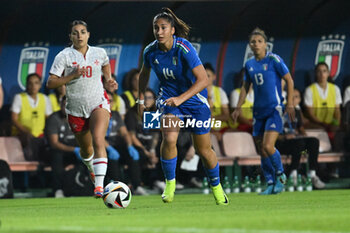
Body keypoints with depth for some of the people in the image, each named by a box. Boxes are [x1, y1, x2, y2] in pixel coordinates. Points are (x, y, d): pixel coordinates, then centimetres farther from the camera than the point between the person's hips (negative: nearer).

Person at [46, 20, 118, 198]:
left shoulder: (99, 53, 1)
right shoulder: (64, 56, -6)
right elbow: (50, 83, -10)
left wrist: (109, 81, 4)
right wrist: (72, 76, -22)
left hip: (98, 104, -1)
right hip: (76, 108, 1)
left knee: (98, 140, -24)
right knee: (85, 148, 15)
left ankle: (99, 185, -31)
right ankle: (91, 168, 53)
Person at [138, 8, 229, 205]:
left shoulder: (184, 49, -26)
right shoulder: (151, 51, -9)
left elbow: (204, 80, -31)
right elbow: (144, 74, 14)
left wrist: (181, 98, -39)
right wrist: (141, 99, 12)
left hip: (194, 99, -3)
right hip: (169, 99, 3)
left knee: (204, 150, 4)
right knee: (169, 139, -23)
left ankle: (217, 187, 27)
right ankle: (170, 183, -5)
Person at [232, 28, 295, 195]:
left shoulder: (274, 60, -7)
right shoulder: (249, 64, 9)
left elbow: (289, 80, -4)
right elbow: (245, 87, 21)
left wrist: (290, 104, -8)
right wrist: (239, 107, 16)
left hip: (275, 109, -6)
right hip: (258, 111, 6)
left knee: (268, 146, -18)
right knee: (262, 150, 4)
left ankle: (280, 175, 6)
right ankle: (271, 184, 15)